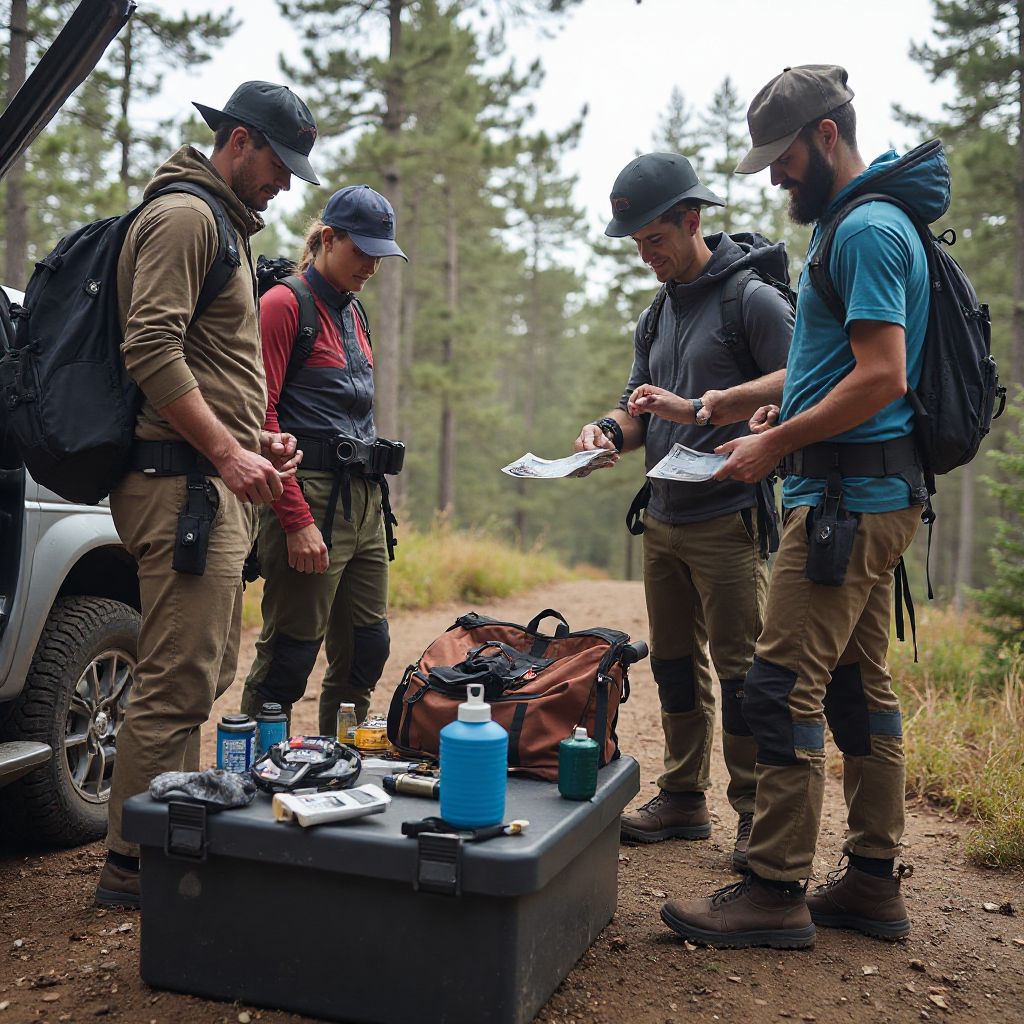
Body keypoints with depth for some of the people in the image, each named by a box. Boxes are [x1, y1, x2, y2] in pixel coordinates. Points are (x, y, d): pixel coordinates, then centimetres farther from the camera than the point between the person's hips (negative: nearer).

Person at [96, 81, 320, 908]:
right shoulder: (185, 215, -7)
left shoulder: (228, 226, 26)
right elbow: (152, 349, -19)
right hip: (183, 480, -11)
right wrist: (227, 451, -20)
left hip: (217, 483, 11)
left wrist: (255, 436, 15)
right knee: (178, 682, -8)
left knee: (205, 675, 14)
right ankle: (132, 864, 2)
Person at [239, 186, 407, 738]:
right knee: (289, 658, -3)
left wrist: (374, 495, 17)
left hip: (362, 500, 9)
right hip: (310, 496, -8)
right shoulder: (284, 303, -7)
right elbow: (261, 417, -14)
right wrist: (296, 520, -19)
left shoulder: (351, 312, 18)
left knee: (367, 650, 12)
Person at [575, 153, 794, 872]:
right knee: (675, 664, 12)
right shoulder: (657, 316, 18)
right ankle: (683, 799, 24)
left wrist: (699, 408, -22)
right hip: (663, 520, 8)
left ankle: (756, 816, 8)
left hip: (728, 520, -8)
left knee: (740, 668, -4)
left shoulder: (752, 296, -6)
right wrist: (610, 430, -2)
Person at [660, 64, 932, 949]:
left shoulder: (868, 230, -12)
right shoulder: (866, 222, 20)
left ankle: (776, 892, 0)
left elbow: (883, 377, -21)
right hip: (875, 492, 11)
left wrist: (776, 445, -15)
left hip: (848, 494, -11)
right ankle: (873, 882, 21)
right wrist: (791, 413, 13)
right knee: (860, 686, 12)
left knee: (784, 686, -9)